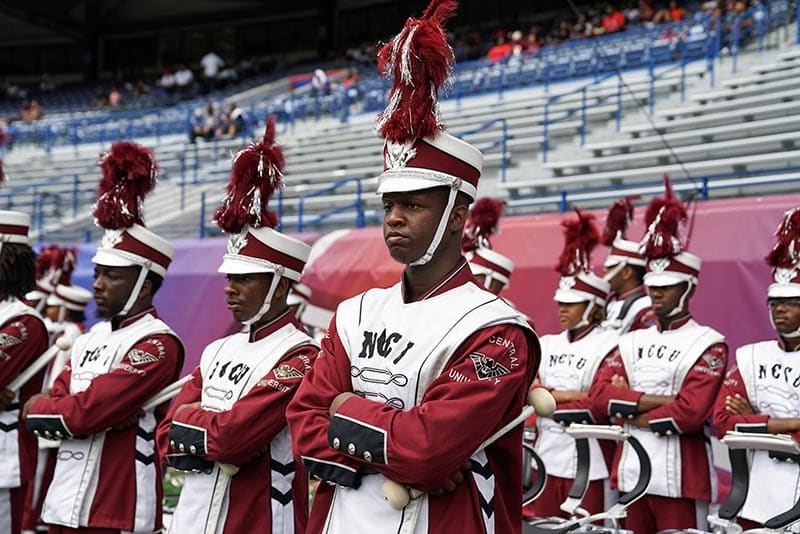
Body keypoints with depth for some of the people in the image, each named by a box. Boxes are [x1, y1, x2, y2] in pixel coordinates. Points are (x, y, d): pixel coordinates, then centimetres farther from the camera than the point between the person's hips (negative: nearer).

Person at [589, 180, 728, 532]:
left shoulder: (709, 344, -3)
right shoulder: (631, 342, 14)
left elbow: (691, 412, -16)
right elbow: (599, 394, 0)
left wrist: (627, 408, -7)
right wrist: (656, 401, -13)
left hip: (681, 478, -5)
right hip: (631, 473, 5)